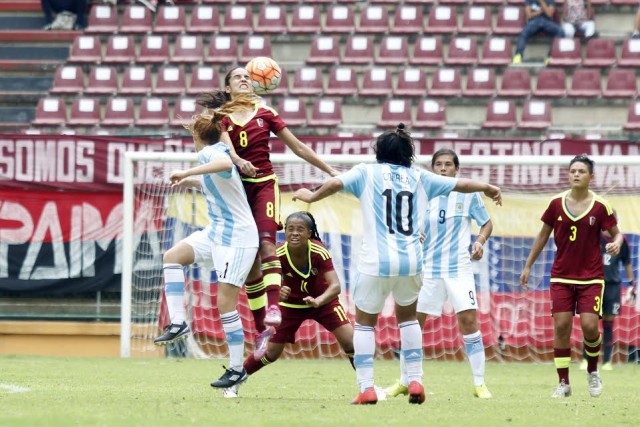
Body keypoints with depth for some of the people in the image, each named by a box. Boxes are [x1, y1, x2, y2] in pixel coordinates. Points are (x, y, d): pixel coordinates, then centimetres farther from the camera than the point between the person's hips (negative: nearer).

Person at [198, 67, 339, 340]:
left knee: (266, 243, -24)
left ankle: (273, 307, -39)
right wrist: (239, 161, -38)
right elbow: (226, 146, -16)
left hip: (264, 186, -1)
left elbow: (298, 147, 11)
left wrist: (331, 171, 10)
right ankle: (261, 329, 9)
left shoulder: (265, 113, 7)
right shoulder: (221, 118, 5)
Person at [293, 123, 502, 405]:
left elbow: (335, 183, -11)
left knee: (364, 321, 10)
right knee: (407, 317, 24)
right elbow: (462, 184, 21)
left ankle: (366, 388, -2)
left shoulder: (367, 173, 5)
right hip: (411, 261, 3)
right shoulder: (420, 178, 13)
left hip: (375, 262, -3)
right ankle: (415, 382, 16)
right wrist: (488, 188, 39)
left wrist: (311, 197, 7)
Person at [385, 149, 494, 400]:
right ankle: (404, 382, 17)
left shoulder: (468, 194, -1)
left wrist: (480, 242, -10)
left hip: (459, 268, -2)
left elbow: (487, 223, 9)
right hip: (428, 268, 2)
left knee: (469, 321, -11)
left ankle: (479, 384, -3)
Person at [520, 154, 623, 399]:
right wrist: (528, 266, 12)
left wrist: (616, 243, -21)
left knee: (590, 325, -12)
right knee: (561, 326, -5)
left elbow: (616, 233, 3)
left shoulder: (600, 206, -5)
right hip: (561, 276, 2)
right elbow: (543, 236, 11)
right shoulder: (557, 204, 1)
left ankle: (593, 371, 16)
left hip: (591, 277, -2)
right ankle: (563, 383, 4)